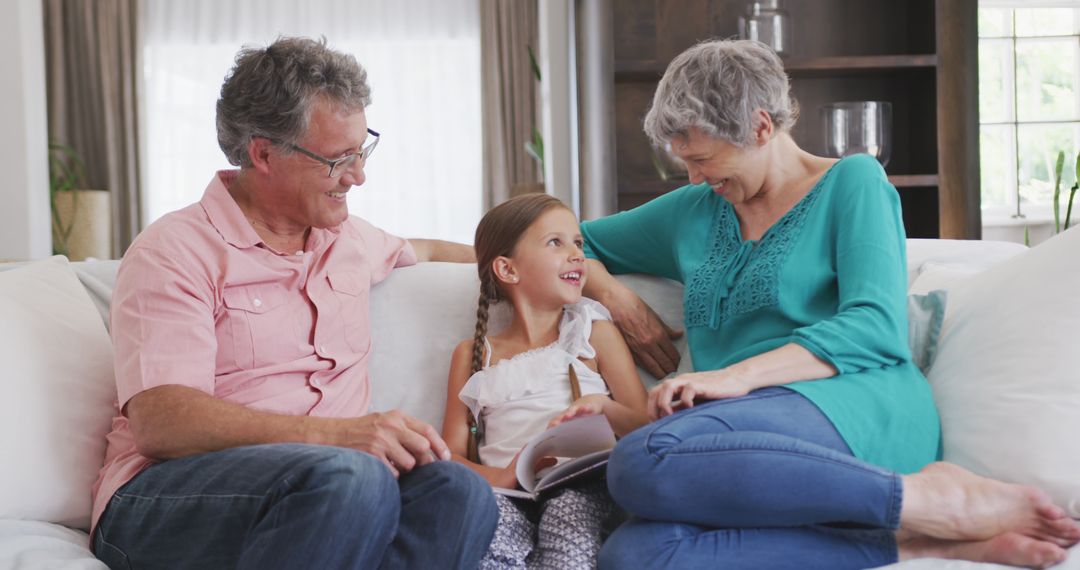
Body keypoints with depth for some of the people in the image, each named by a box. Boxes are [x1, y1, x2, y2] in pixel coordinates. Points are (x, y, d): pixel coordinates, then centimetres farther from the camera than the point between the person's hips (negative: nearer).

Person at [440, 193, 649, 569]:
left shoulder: (594, 333, 17)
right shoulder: (474, 354, 19)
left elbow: (647, 427, 12)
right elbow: (451, 454, 12)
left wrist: (605, 407, -11)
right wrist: (499, 478, -11)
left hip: (578, 484, 0)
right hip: (508, 492, 1)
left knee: (568, 510, -36)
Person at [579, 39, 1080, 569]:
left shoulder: (852, 181, 10)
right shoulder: (694, 212, 26)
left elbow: (876, 327, -5)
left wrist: (737, 375, -16)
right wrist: (617, 300, 13)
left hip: (855, 413, -5)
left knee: (643, 460, -36)